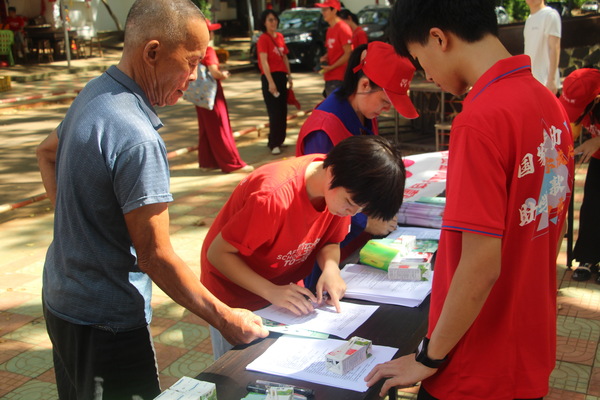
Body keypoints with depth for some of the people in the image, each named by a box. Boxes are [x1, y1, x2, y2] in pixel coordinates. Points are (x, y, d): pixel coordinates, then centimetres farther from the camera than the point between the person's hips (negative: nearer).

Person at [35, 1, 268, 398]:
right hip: (105, 321, -9)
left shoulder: (94, 94, 2)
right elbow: (155, 257, -25)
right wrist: (225, 319, -18)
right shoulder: (136, 140, -28)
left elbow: (47, 152, 22)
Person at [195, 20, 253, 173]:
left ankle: (207, 161, 22)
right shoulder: (208, 51, -18)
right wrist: (224, 75, -6)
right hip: (212, 94, -8)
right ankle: (233, 164, 4)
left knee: (205, 129, 15)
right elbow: (214, 73, -26)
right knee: (220, 129, -3)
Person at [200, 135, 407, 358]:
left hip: (286, 291, 5)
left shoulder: (344, 190, -16)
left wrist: (331, 267, -23)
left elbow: (330, 242, -1)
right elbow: (217, 253, -27)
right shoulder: (275, 196, -35)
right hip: (236, 300, -5)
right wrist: (271, 292, -35)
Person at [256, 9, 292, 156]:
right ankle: (274, 144, -1)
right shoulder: (263, 39, -10)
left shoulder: (280, 37, 12)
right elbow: (264, 61, -17)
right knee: (274, 112, -7)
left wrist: (289, 76, 14)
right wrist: (270, 82, -23)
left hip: (281, 76, 7)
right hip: (270, 77, -7)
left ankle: (279, 140, 23)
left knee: (283, 110, 11)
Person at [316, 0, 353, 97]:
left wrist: (331, 67, -17)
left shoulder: (343, 28, -12)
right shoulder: (330, 30, 16)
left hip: (339, 78, -9)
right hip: (329, 76, 9)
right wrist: (324, 58, 5)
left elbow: (348, 53, -15)